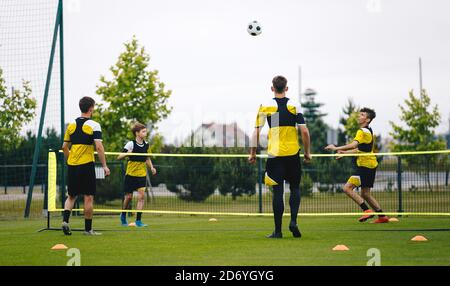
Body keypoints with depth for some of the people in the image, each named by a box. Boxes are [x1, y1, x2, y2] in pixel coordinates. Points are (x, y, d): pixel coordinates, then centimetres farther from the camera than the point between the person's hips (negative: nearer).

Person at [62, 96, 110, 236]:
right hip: (87, 165, -5)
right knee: (88, 197, 2)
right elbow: (99, 147, -14)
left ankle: (65, 220, -6)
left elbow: (65, 147, 12)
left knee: (71, 196, 15)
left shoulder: (71, 125, 9)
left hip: (72, 166, 5)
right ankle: (88, 229, 5)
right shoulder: (93, 125, -6)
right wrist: (104, 166, -10)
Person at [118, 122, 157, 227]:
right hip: (131, 174, -3)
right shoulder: (131, 144, -11)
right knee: (129, 197, 3)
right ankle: (123, 216, 31)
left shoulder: (146, 145, 3)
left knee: (141, 196, -11)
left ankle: (138, 220, -8)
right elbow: (119, 157, -10)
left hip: (142, 174, 3)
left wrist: (151, 167, 3)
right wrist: (126, 153, -30)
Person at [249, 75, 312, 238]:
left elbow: (256, 131, -2)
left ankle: (278, 230, 3)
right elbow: (304, 131, -4)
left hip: (274, 154, 0)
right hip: (293, 153, 0)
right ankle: (293, 221, -3)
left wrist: (252, 153, 6)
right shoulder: (295, 106, 1)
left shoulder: (265, 107, 0)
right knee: (295, 188, 16)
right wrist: (307, 152, 6)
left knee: (278, 192, 2)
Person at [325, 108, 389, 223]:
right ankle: (382, 216, 18)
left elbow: (354, 145, -29)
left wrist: (336, 148, -29)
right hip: (370, 166, 10)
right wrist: (344, 152, 18)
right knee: (365, 194, 15)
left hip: (365, 165, -10)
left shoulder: (363, 131, -13)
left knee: (347, 188, -13)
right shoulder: (369, 131, 18)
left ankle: (367, 211, -16)